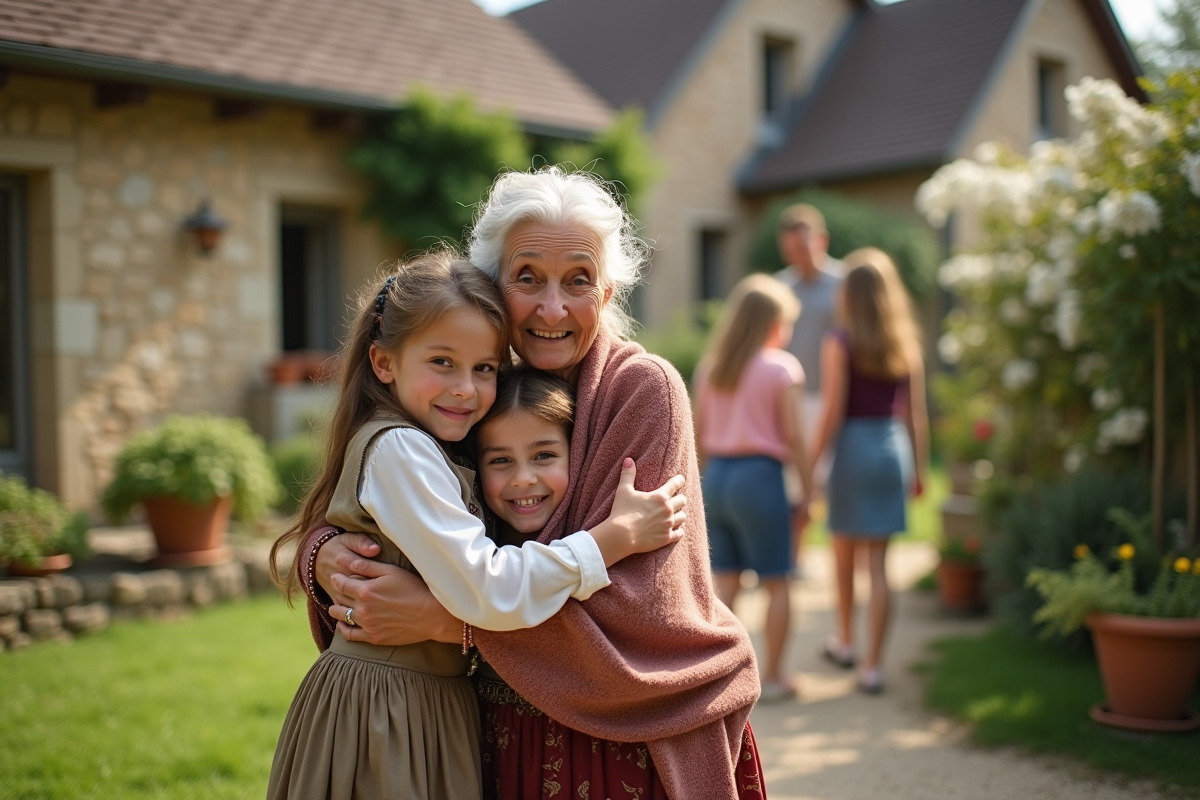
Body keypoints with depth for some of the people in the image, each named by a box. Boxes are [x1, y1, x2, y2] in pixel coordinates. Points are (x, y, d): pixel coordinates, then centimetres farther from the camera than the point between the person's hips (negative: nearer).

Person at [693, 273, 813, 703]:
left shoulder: (708, 367, 8)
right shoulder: (782, 367, -7)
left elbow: (699, 433, 10)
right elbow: (793, 437, -8)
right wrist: (808, 489, -1)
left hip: (716, 475, 5)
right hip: (759, 475, -5)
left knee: (725, 579, 12)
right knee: (776, 582, 8)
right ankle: (773, 676, 15)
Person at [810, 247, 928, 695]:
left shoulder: (839, 343, -9)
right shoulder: (906, 343, 4)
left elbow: (832, 413, -12)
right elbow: (916, 414, 6)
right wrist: (918, 469, 14)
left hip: (853, 446, -3)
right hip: (894, 447, 3)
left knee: (844, 553, 17)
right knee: (878, 563, 5)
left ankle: (845, 642, 35)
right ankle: (872, 666, 4)